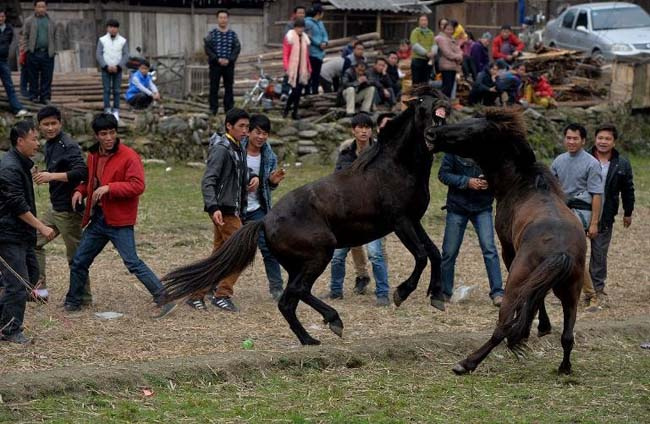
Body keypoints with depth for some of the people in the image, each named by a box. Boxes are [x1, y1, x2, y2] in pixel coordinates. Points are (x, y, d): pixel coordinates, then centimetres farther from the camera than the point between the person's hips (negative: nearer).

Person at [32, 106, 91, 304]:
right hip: (55, 207, 10)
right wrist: (44, 176, 4)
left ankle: (83, 298, 9)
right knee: (35, 242, 13)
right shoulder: (49, 145, 11)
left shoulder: (68, 146, -18)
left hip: (68, 210, -10)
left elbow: (81, 172, -30)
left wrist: (53, 176, -36)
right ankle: (40, 288, 18)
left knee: (75, 255, -1)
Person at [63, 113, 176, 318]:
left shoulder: (129, 156, -12)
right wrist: (80, 191, 4)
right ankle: (72, 303, 30)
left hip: (119, 221, -7)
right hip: (97, 219, 7)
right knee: (79, 262, 13)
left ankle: (164, 299, -7)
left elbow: (138, 186, -19)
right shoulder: (93, 155, 11)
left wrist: (109, 188, -26)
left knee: (133, 263, -13)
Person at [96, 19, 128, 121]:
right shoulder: (102, 40, 2)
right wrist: (106, 66, -12)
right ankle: (107, 110, -4)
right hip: (106, 69, 0)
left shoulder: (123, 41, 3)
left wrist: (118, 66, -11)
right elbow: (98, 54, -1)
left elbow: (126, 55, 0)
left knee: (116, 91, 0)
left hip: (117, 69, 0)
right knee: (107, 90, -4)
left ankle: (116, 111, 2)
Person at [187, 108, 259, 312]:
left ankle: (197, 295, 16)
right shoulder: (221, 149, -14)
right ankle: (222, 295, -2)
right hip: (224, 209, -9)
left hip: (233, 209, 9)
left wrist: (253, 178, 6)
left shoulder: (239, 150, 14)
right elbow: (207, 181, -20)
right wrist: (213, 207, -31)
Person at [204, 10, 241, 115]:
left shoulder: (233, 34, 7)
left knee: (229, 87, 4)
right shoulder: (212, 34, 2)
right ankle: (213, 109, 2)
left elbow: (237, 48, 3)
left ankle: (229, 109, 9)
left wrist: (229, 60, -12)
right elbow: (207, 48, -4)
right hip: (215, 64, -2)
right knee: (214, 87, -2)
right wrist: (218, 59, -14)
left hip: (229, 64, 2)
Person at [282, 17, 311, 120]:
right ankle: (286, 109, 7)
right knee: (295, 91, -11)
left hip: (302, 69, 5)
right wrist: (286, 68, -15)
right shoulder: (289, 37, -5)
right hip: (292, 69, -5)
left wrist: (309, 68, 14)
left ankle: (295, 112, 14)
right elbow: (285, 54, -8)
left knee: (299, 92, 6)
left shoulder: (304, 38, 12)